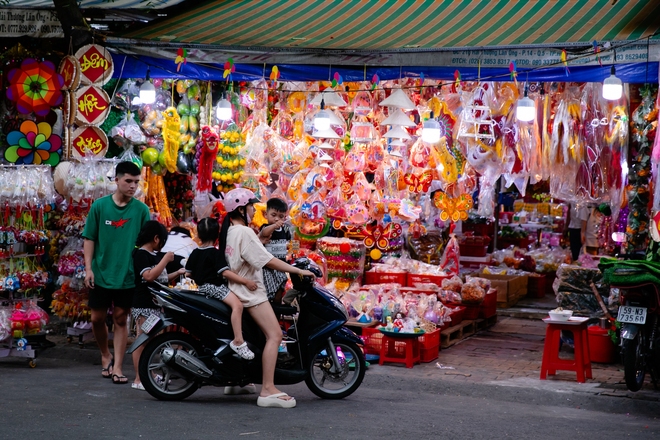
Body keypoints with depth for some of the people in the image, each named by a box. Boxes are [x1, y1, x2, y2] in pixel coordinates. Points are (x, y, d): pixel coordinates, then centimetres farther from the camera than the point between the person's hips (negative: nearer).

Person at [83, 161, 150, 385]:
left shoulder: (141, 209, -2)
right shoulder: (99, 206, -2)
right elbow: (89, 239, 1)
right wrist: (88, 268, -5)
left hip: (127, 276, -1)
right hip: (101, 274, 1)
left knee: (120, 319, 5)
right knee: (97, 319, 8)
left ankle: (117, 367, 9)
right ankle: (106, 356, 31)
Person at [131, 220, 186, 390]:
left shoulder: (155, 255, 18)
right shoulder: (141, 254, -10)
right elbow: (149, 276, -24)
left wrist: (178, 273, 16)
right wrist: (166, 260, -19)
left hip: (156, 304, 10)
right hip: (143, 305, -10)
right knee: (142, 341, -8)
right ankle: (138, 379, -7)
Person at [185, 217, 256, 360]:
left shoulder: (195, 253, 9)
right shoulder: (215, 253, -14)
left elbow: (188, 273, 15)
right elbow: (225, 273, -23)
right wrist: (246, 281, -24)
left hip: (202, 287, 10)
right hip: (214, 286, -10)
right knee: (237, 304, -28)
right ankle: (238, 341, -41)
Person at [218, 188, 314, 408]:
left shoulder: (228, 231, 14)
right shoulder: (244, 232, -15)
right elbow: (268, 260, -20)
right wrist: (298, 271, -17)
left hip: (236, 290, 11)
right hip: (250, 291, -11)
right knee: (274, 334, -18)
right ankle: (268, 390, -27)